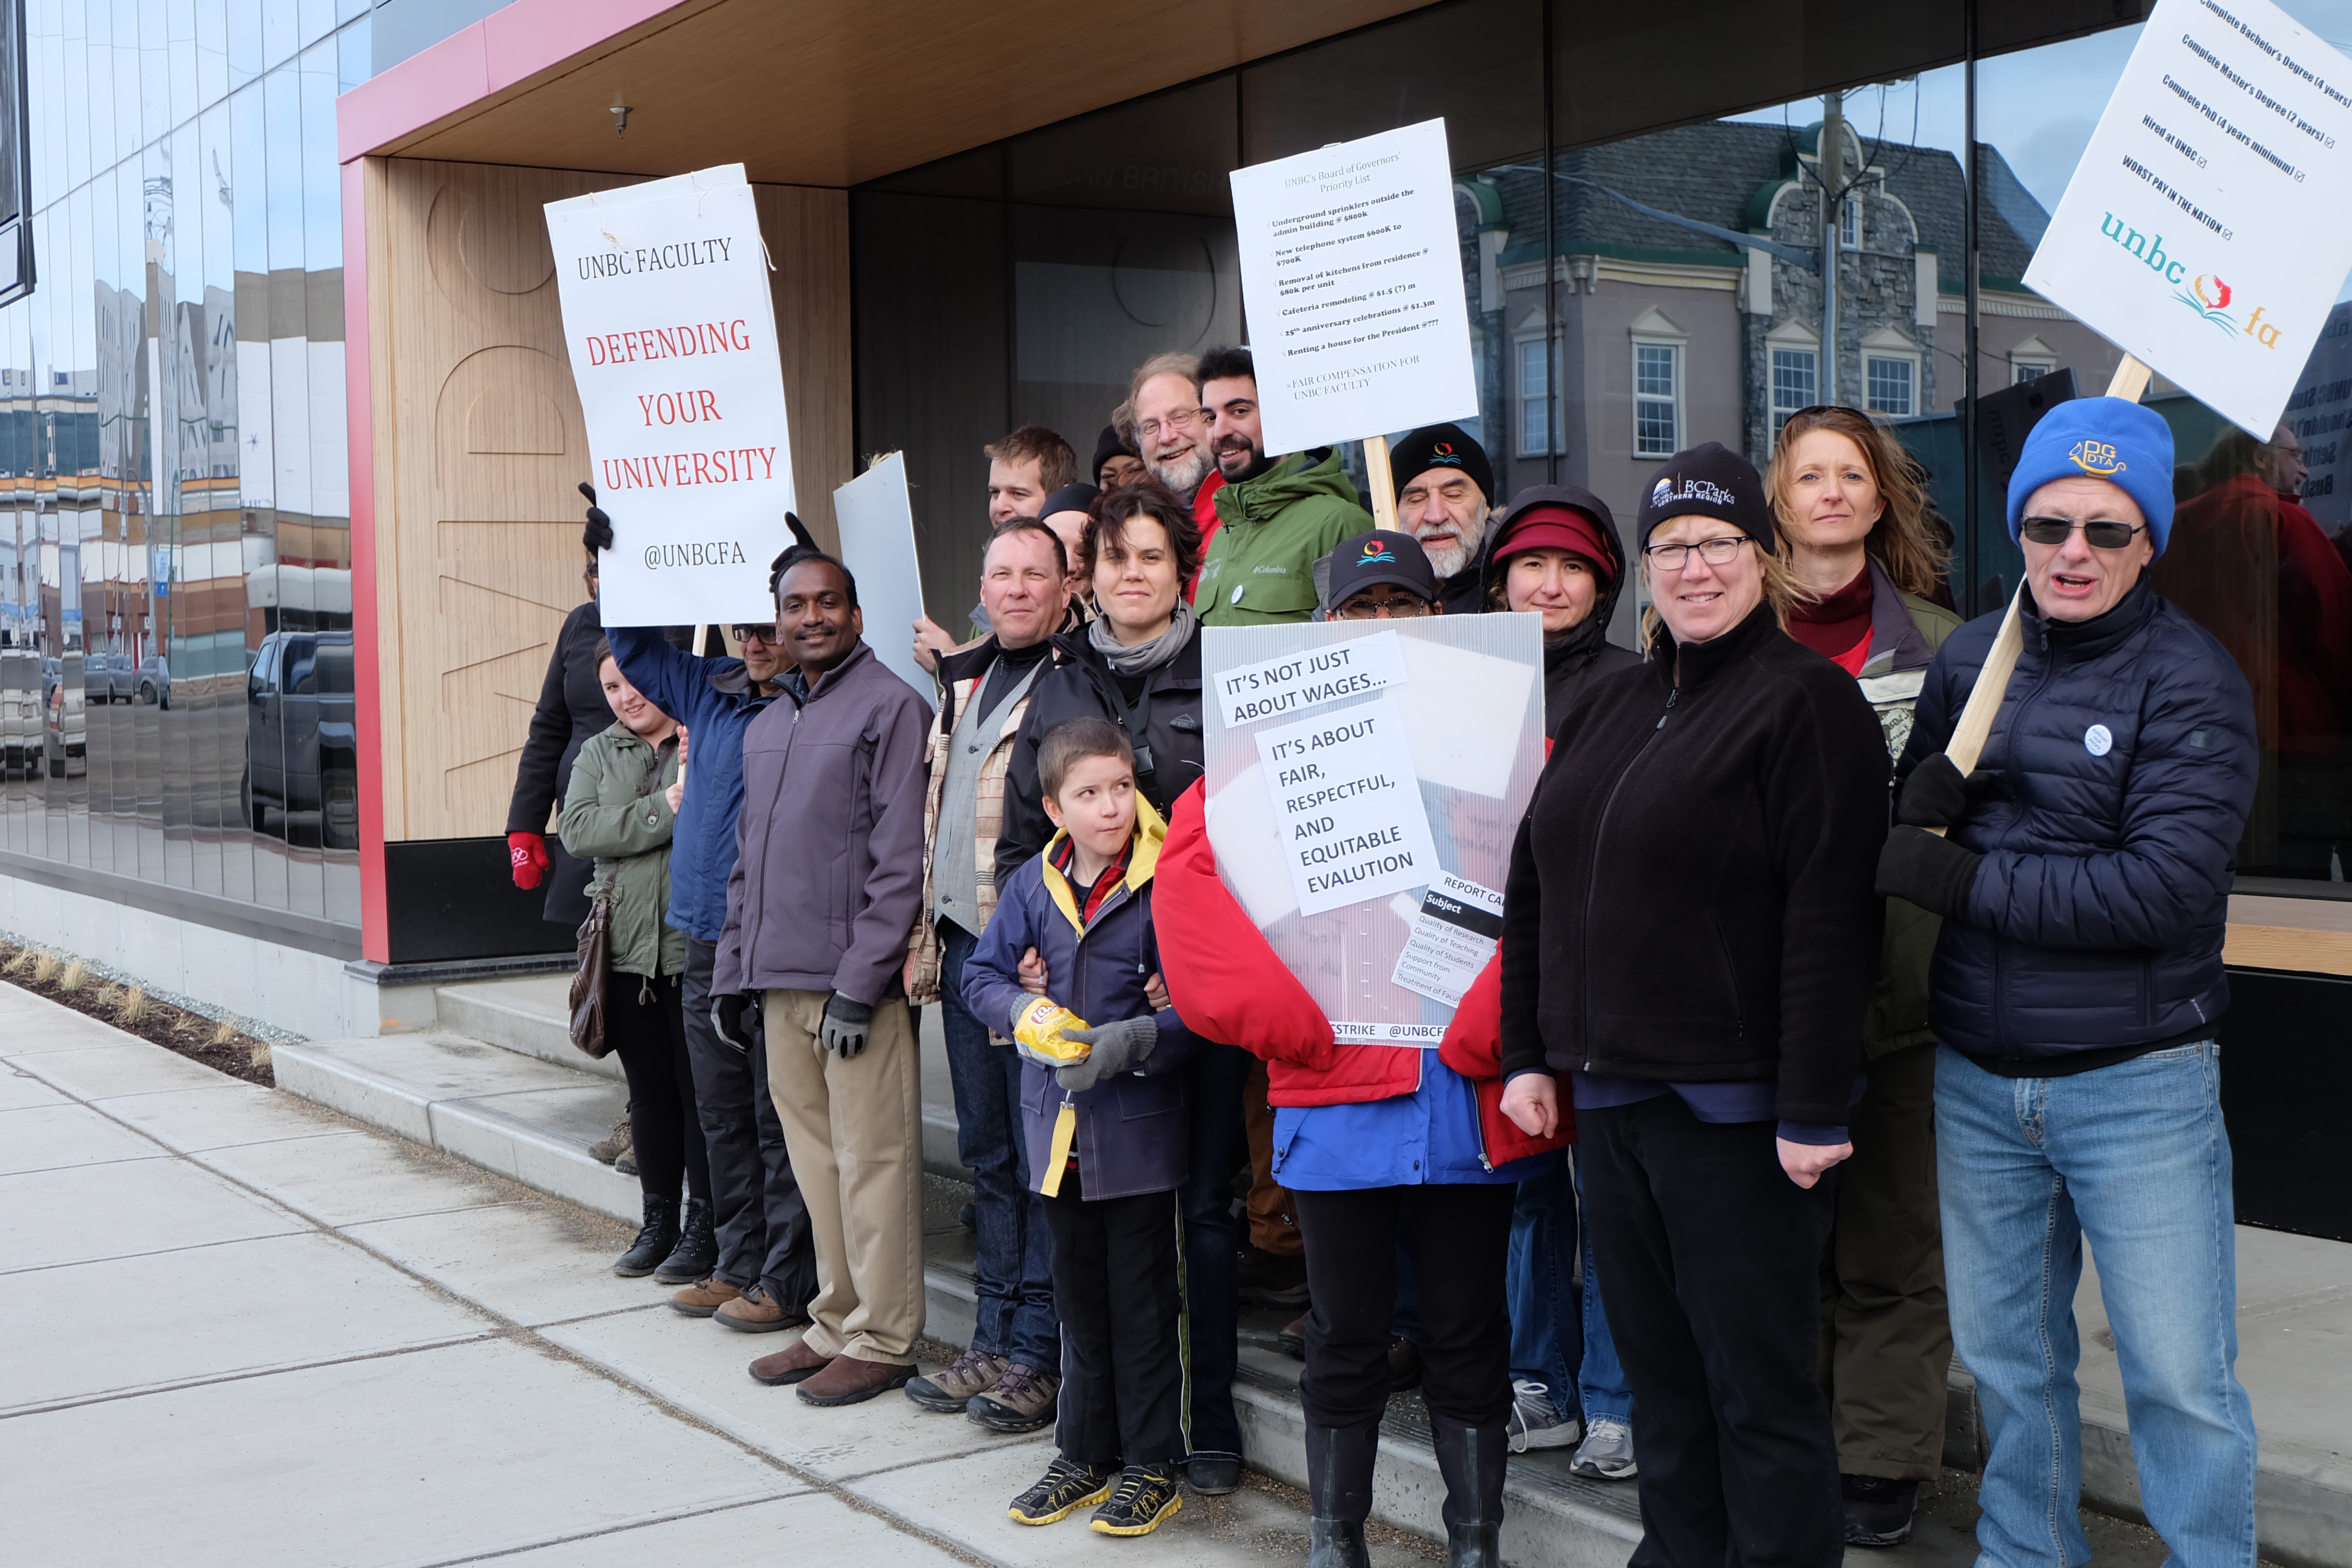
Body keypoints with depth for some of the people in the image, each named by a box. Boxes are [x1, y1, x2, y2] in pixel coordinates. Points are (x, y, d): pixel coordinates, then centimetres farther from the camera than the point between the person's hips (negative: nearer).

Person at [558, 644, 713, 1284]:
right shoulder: (598, 754, 13)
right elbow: (578, 829, -5)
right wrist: (668, 809, -13)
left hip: (697, 947, -5)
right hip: (628, 948, 5)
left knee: (701, 1088, 2)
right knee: (649, 1090, 12)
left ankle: (704, 1225, 12)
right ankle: (658, 1222, 23)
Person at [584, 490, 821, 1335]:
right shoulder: (712, 690, 12)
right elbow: (636, 649, 24)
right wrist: (615, 557, 15)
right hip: (705, 944, 8)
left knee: (779, 1123, 0)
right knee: (722, 1118, 15)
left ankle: (787, 1281, 10)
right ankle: (739, 1265, 27)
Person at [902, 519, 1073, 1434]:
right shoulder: (963, 682, 17)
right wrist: (925, 936, 17)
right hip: (964, 947, 8)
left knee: (1044, 1158, -2)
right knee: (987, 1152, 13)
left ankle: (1041, 1353, 7)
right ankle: (994, 1342, 22)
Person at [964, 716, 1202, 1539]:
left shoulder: (1163, 886, -12)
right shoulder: (1034, 885, 3)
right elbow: (982, 974, 9)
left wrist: (1130, 1043, -25)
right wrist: (1026, 1014, -9)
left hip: (1139, 1128, -5)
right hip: (1059, 1127, 5)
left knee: (1142, 1300, 4)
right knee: (1079, 1295, 16)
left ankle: (1152, 1464, 18)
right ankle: (1086, 1454, 30)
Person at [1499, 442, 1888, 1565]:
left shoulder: (1805, 701, -8)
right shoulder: (1606, 709, 15)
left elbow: (1831, 916, -16)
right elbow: (1535, 891, 18)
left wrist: (1814, 1108, -19)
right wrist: (1529, 1050, 13)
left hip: (1736, 1107, -7)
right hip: (1609, 1095, 7)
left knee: (1760, 1386, 1)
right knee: (1659, 1375, 15)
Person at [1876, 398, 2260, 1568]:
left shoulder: (2190, 681, -10)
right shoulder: (1970, 657, 6)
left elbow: (2163, 888, -20)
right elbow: (1904, 833, 12)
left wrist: (1965, 879, -17)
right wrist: (1925, 796, -11)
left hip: (2137, 1083, -5)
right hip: (1978, 1077, 5)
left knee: (2181, 1380, 1)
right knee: (2005, 1357, 18)